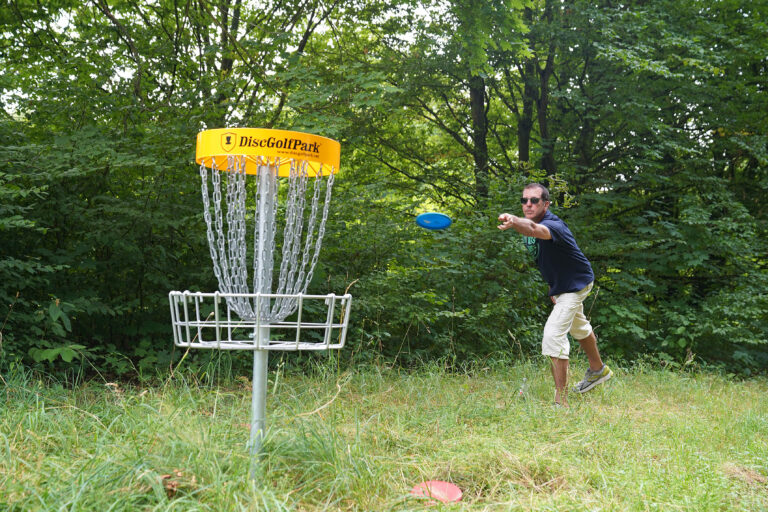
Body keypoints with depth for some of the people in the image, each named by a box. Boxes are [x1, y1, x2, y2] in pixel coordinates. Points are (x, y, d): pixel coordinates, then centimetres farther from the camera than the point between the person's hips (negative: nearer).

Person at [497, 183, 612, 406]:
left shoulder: (553, 225, -35)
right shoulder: (528, 222, -7)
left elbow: (534, 230, -60)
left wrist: (514, 222, -82)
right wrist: (553, 289, 8)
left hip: (576, 283, -10)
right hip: (559, 285, 10)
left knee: (553, 334, -22)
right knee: (579, 328, 29)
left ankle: (561, 401, -17)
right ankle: (598, 371, 55)